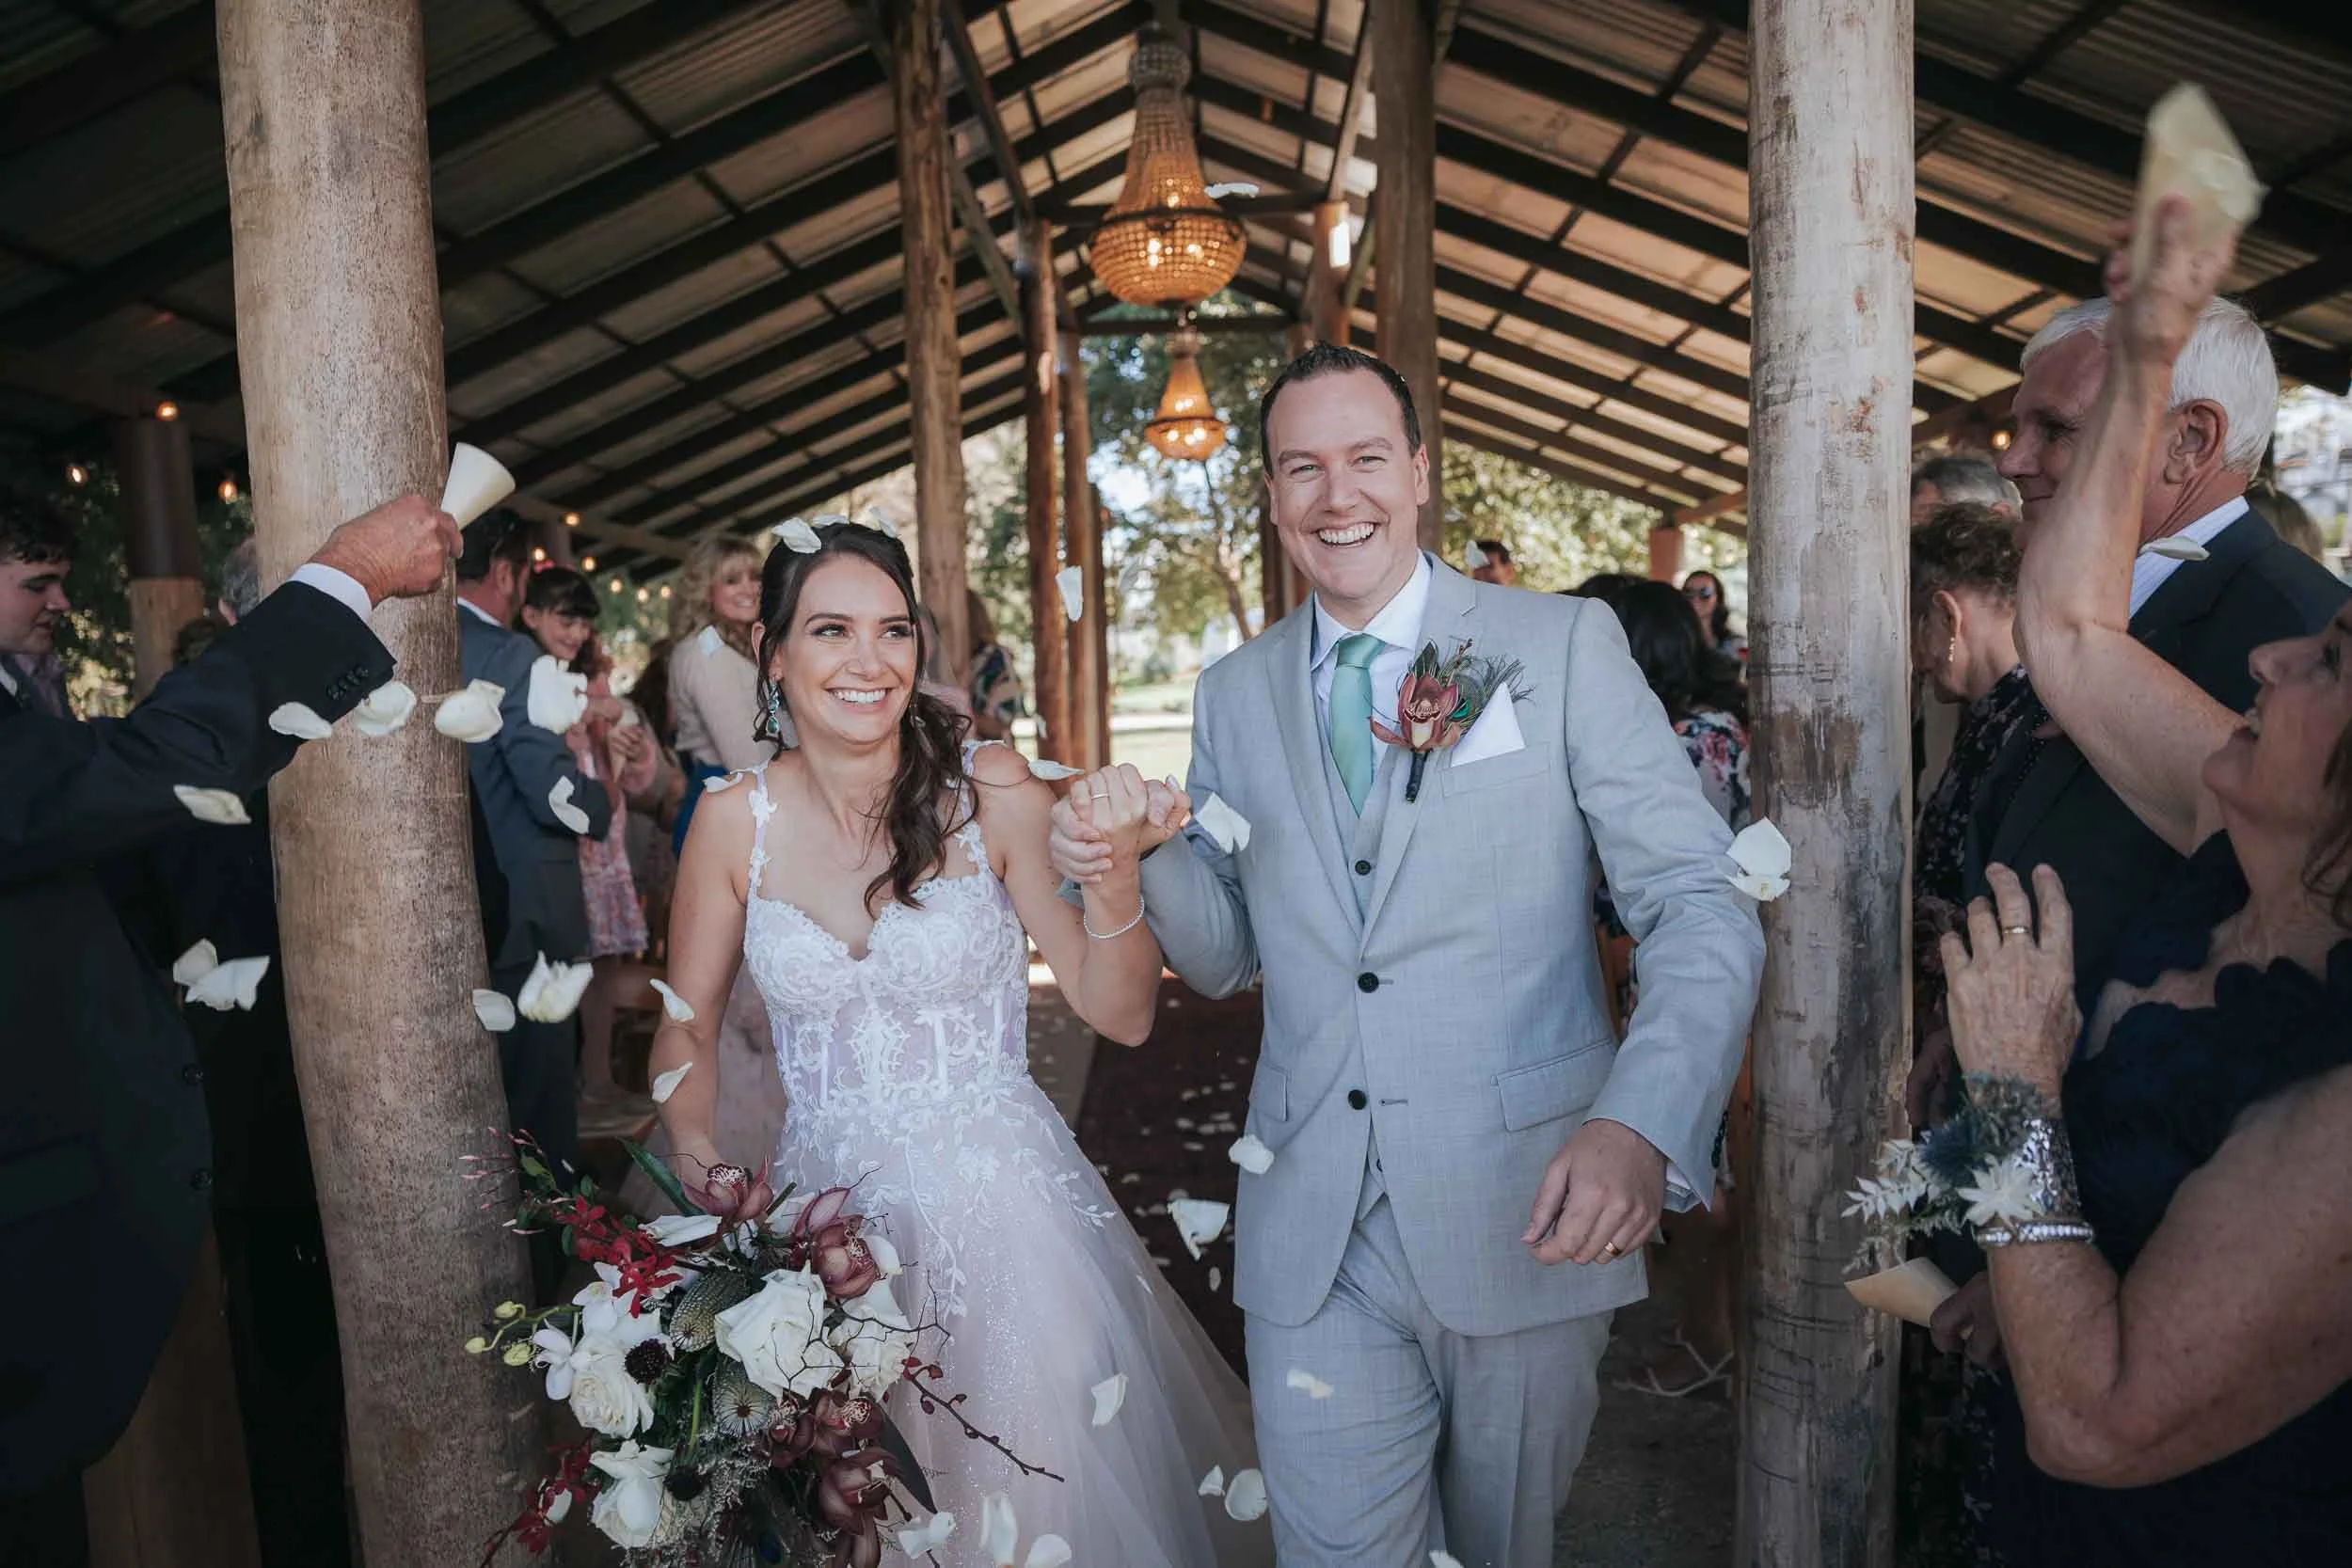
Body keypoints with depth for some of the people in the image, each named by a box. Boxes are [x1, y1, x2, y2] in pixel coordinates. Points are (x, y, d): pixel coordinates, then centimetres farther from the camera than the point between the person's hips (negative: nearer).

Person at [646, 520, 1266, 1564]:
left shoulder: (992, 790, -13)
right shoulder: (736, 820, -6)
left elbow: (1121, 1016, -11)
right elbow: (686, 1027, 6)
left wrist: (1112, 879, -28)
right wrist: (699, 1154, -12)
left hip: (1001, 1200, -2)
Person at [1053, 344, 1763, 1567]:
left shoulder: (1566, 643, -4)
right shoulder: (1233, 693, 7)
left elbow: (1701, 907, -9)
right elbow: (1228, 954, 11)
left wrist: (1642, 1124, -26)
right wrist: (1137, 858, -10)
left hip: (1528, 1217, -1)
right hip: (1313, 1238, 2)